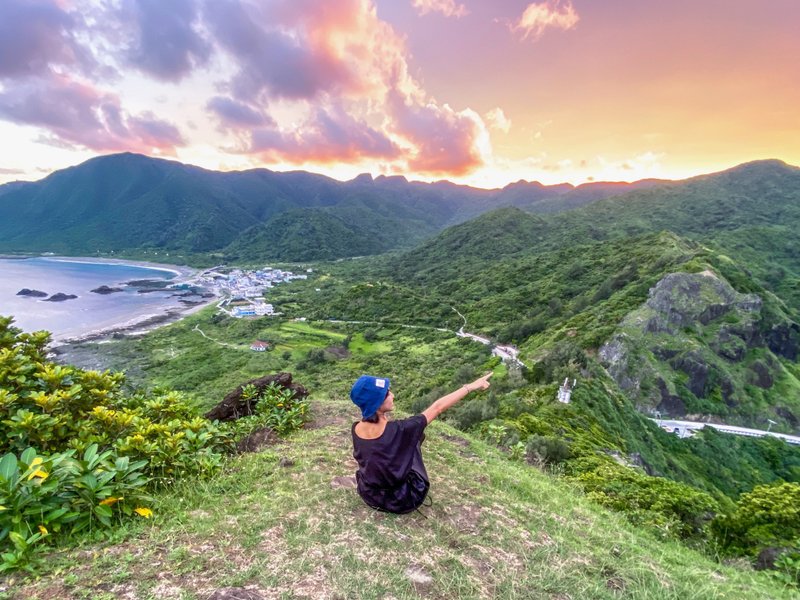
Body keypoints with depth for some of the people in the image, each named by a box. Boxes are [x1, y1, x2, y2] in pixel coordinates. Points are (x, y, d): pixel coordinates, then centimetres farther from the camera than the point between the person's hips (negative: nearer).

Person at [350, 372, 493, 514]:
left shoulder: (356, 429, -14)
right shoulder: (396, 430, -30)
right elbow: (438, 407, -22)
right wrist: (471, 386, -14)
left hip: (369, 495, 4)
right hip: (402, 500, -4)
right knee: (413, 438, 12)